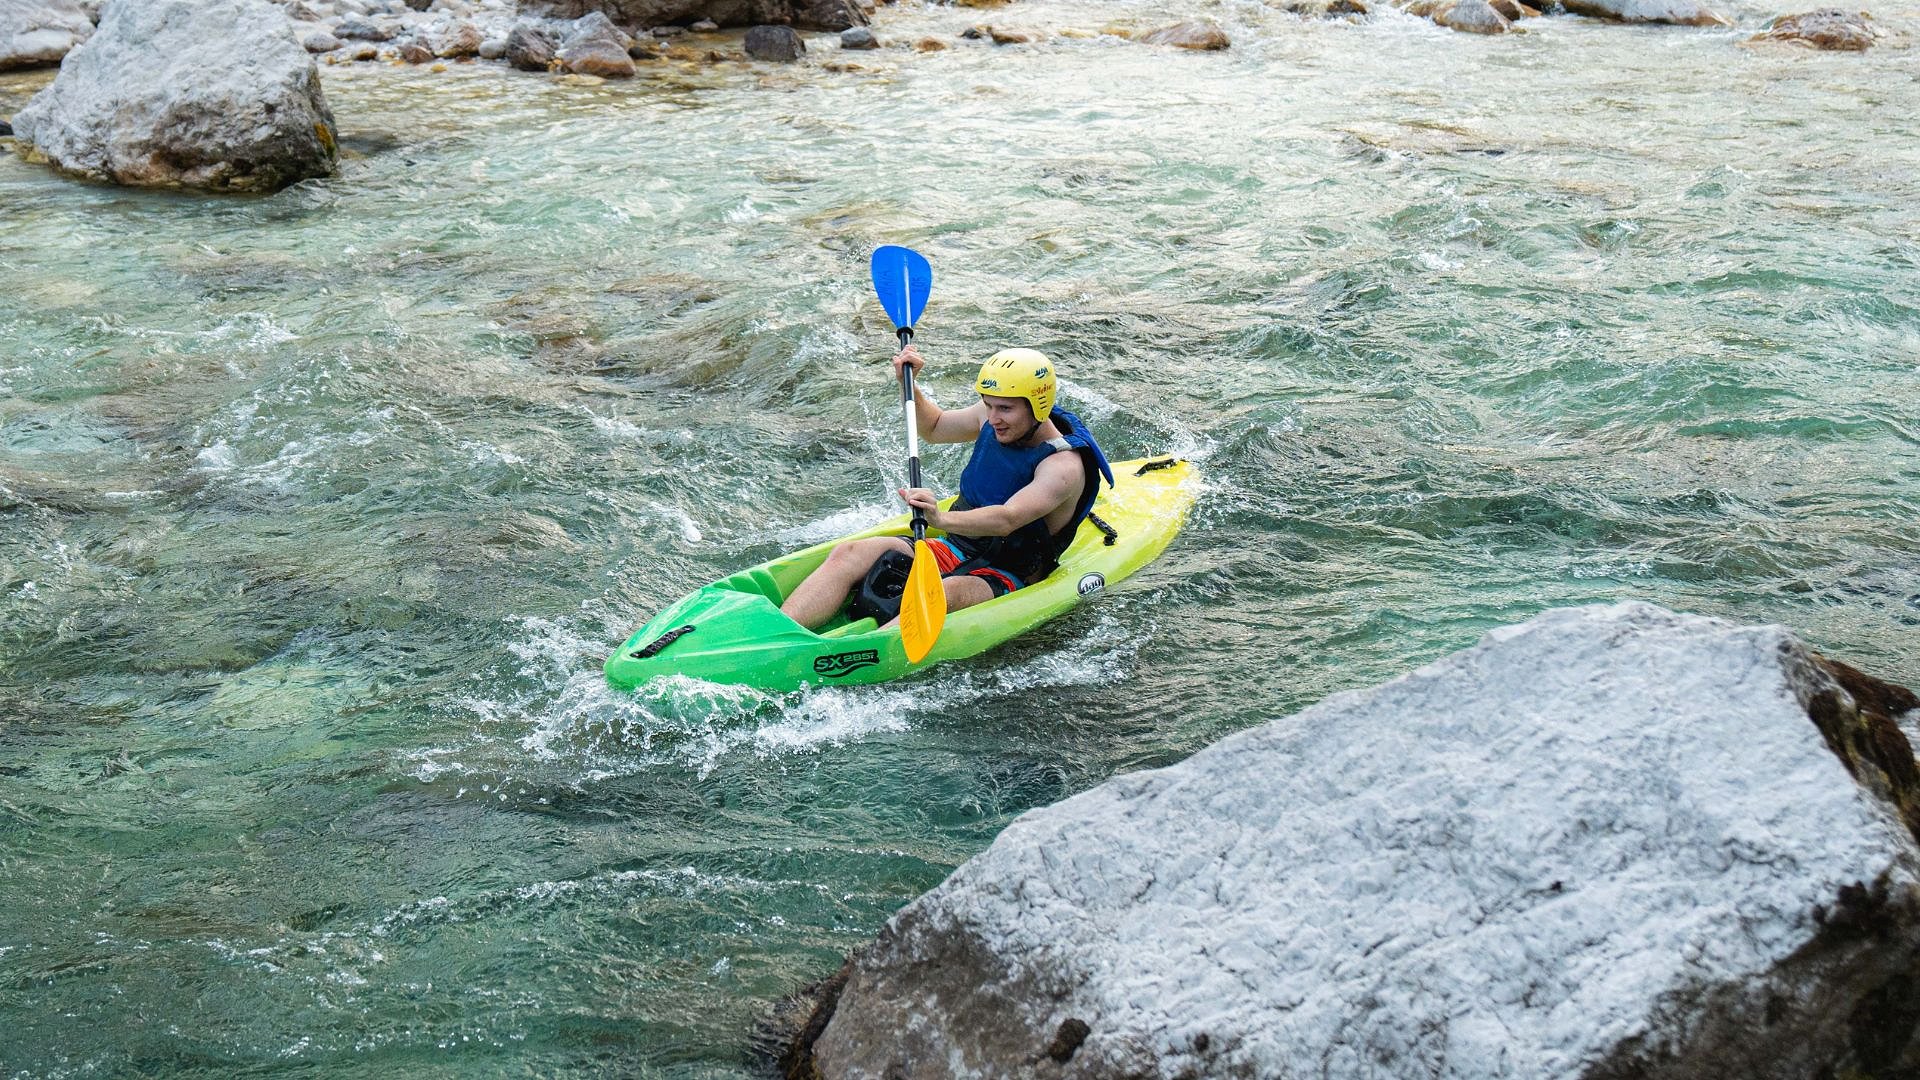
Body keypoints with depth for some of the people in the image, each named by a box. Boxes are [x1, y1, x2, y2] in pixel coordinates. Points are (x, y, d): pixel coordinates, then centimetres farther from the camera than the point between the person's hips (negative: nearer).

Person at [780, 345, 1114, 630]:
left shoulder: (1064, 465, -20)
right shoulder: (992, 419, 3)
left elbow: (1007, 520, -36)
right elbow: (934, 428, 24)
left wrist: (943, 519, -52)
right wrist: (909, 384, 6)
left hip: (1005, 579, -8)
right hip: (955, 550, 8)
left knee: (944, 592, -41)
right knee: (848, 554, -14)